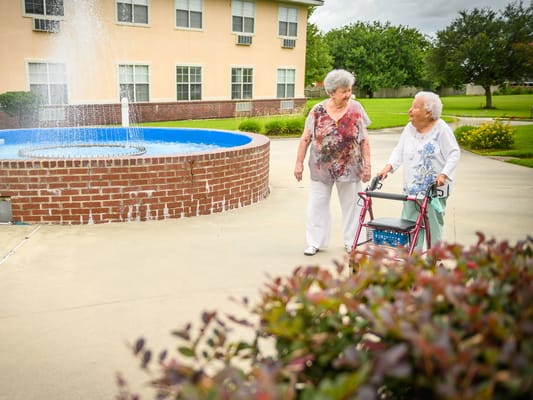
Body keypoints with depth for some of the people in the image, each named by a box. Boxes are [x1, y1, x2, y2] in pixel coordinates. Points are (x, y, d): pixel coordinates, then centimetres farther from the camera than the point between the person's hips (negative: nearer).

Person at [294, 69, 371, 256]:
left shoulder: (356, 109, -4)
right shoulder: (318, 111, -4)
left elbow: (364, 140, -2)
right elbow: (305, 139, 0)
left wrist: (367, 165, -5)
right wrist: (299, 163, -1)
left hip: (349, 168, 0)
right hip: (321, 168, 0)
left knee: (351, 205, 10)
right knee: (317, 204, 5)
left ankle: (351, 241, 25)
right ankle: (315, 242, 18)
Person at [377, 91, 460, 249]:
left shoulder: (441, 129, -8)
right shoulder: (409, 128, 8)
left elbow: (454, 153, -9)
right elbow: (399, 150, 9)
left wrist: (444, 175, -21)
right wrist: (388, 167, -6)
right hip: (411, 188, 5)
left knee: (434, 224, 3)